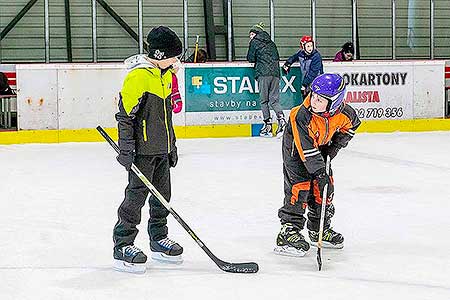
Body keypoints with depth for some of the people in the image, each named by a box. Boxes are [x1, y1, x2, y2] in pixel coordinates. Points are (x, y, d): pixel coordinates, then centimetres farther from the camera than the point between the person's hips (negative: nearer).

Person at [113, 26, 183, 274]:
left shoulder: (165, 75, 12)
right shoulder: (138, 76, -16)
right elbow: (124, 115, -17)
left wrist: (172, 146, 22)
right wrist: (126, 149, -20)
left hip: (161, 150, 9)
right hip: (142, 150, -9)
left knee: (162, 194, 15)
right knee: (136, 195, -7)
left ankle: (158, 239, 29)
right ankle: (122, 247, -1)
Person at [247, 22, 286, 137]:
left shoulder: (254, 42, 5)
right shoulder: (271, 43, 23)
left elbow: (251, 58, 6)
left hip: (263, 73, -5)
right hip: (275, 73, 5)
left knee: (264, 100, 2)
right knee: (274, 99, 4)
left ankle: (268, 125, -2)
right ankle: (281, 118, -19)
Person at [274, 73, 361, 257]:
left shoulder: (343, 113, -24)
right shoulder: (302, 116, -38)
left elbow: (351, 124, 1)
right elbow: (306, 148, -36)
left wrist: (336, 144, -7)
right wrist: (320, 172, -37)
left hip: (321, 146, 5)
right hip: (296, 148, -5)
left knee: (325, 187, 6)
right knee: (299, 186, -16)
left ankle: (319, 230, 22)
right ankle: (288, 231, -12)